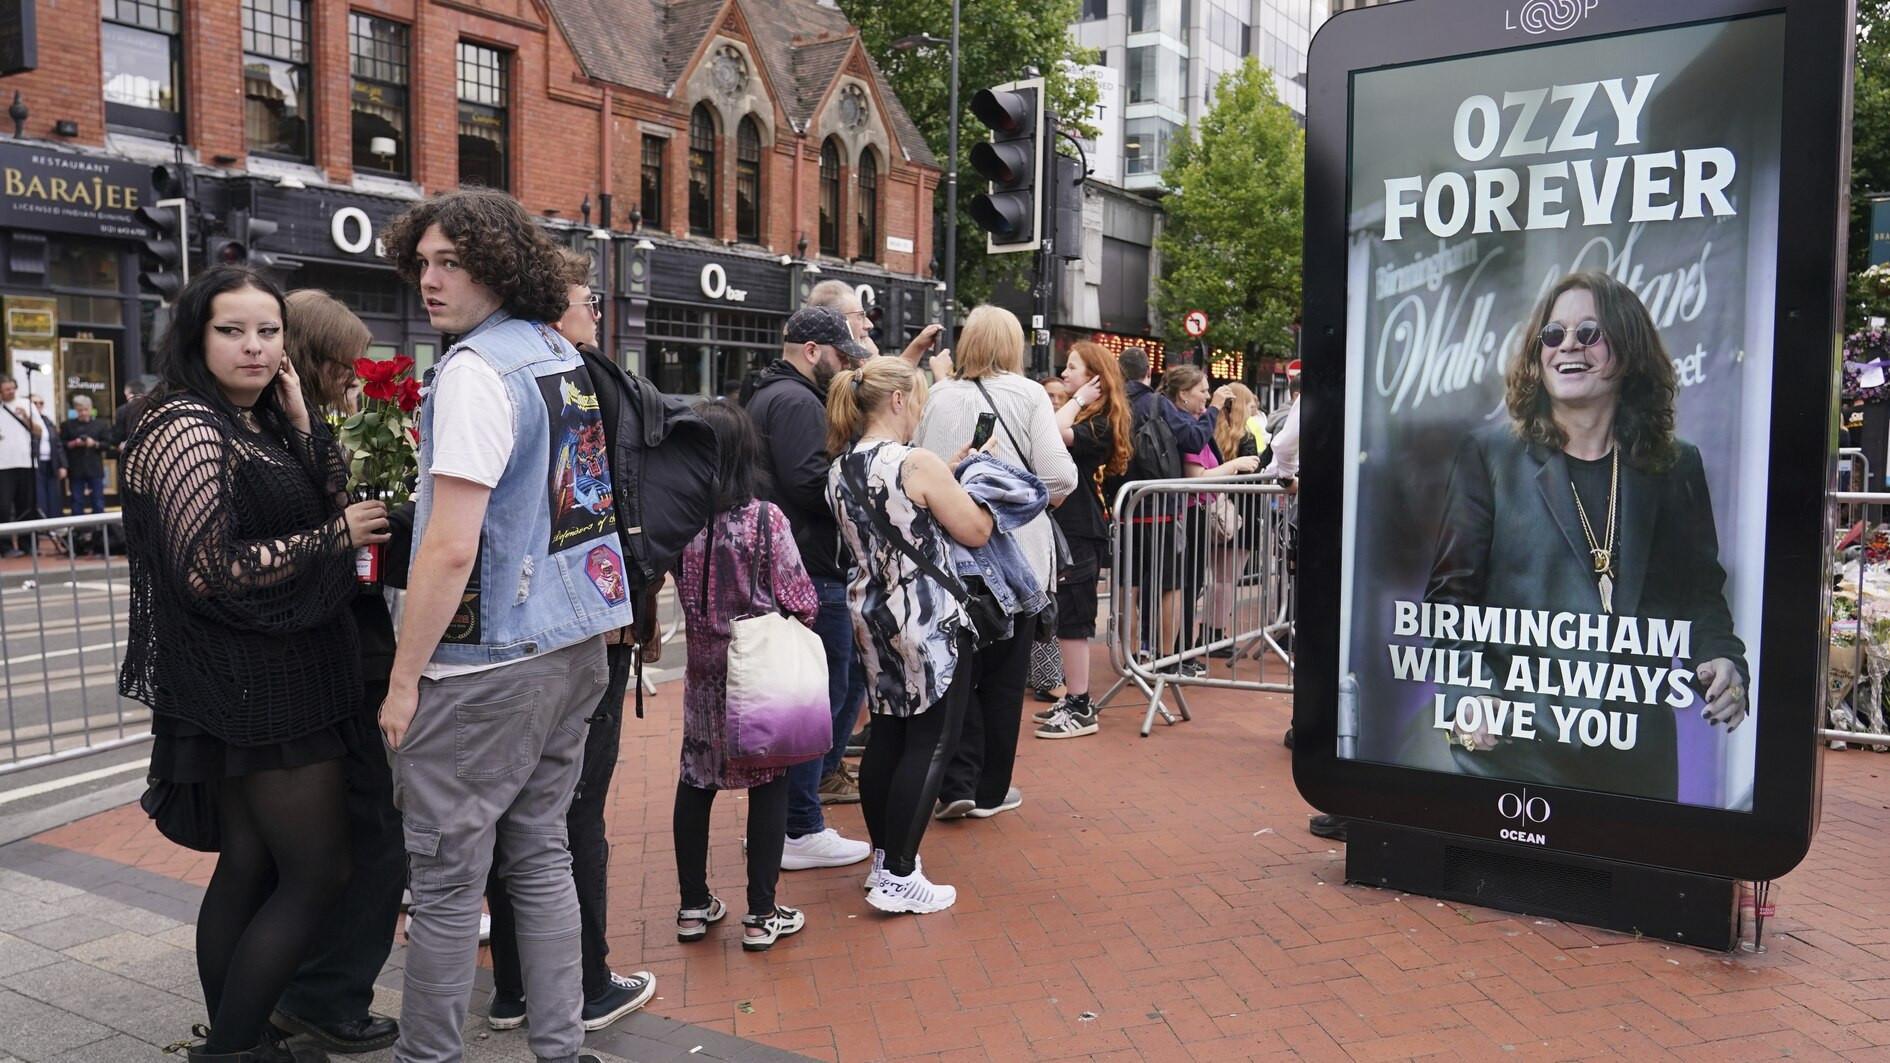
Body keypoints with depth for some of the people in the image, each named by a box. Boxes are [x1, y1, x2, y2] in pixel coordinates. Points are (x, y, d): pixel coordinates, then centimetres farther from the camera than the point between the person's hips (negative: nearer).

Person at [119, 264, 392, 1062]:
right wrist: (335, 536, -15)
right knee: (321, 872, -3)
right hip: (258, 689, -9)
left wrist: (301, 419, -5)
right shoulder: (186, 427, -14)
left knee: (250, 867, 14)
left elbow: (336, 504, 4)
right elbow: (209, 569, -21)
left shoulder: (258, 425, 13)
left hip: (266, 682, 9)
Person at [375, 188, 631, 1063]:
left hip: (486, 666, -8)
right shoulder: (565, 358, 12)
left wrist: (403, 681, -13)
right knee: (541, 856, 15)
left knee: (445, 880, 3)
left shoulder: (477, 368, -15)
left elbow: (451, 548, -20)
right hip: (572, 647, 9)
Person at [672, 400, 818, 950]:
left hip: (703, 670, 4)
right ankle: (762, 914, 10)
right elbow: (800, 601, -12)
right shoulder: (765, 519, -15)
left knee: (695, 779, 15)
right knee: (769, 782, 7)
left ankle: (693, 905, 24)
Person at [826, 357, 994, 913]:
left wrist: (945, 477, 15)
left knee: (886, 735, 16)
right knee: (929, 744, -1)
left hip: (874, 614, 8)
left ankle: (883, 857, 26)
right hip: (930, 621, -8)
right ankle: (898, 878, 1)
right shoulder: (917, 463, -17)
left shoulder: (841, 470, 6)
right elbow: (976, 532, -10)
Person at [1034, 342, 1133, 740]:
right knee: (1065, 618, 13)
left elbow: (1056, 434, -29)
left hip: (1080, 532, -9)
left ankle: (1081, 710, 0)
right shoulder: (1078, 416, 18)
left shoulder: (1101, 424, -11)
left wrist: (1078, 399, -18)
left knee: (1071, 619, -6)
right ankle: (1073, 698, 22)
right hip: (1062, 527, 9)